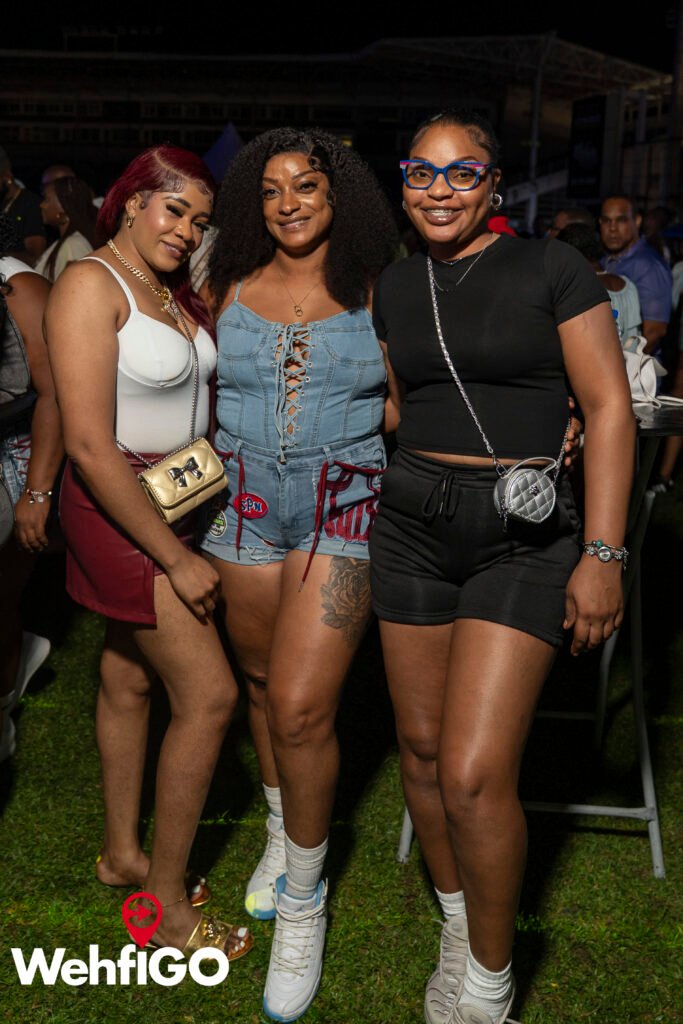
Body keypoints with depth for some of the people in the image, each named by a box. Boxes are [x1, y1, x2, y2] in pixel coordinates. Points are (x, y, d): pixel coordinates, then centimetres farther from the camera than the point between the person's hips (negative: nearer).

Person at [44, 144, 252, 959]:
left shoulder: (174, 291, 10)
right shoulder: (91, 285, -16)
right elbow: (89, 447, -22)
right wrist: (177, 561, -20)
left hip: (171, 500, 8)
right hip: (116, 506, -8)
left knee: (130, 677, 18)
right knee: (209, 694, -6)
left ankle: (121, 854, 34)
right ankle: (167, 907, 8)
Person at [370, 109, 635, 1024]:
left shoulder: (551, 269, -4)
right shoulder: (394, 286, 10)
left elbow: (608, 408, -7)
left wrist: (603, 553, -12)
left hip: (524, 532, -5)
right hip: (412, 520, 5)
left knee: (474, 775, -11)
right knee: (421, 745, 10)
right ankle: (457, 925, 34)